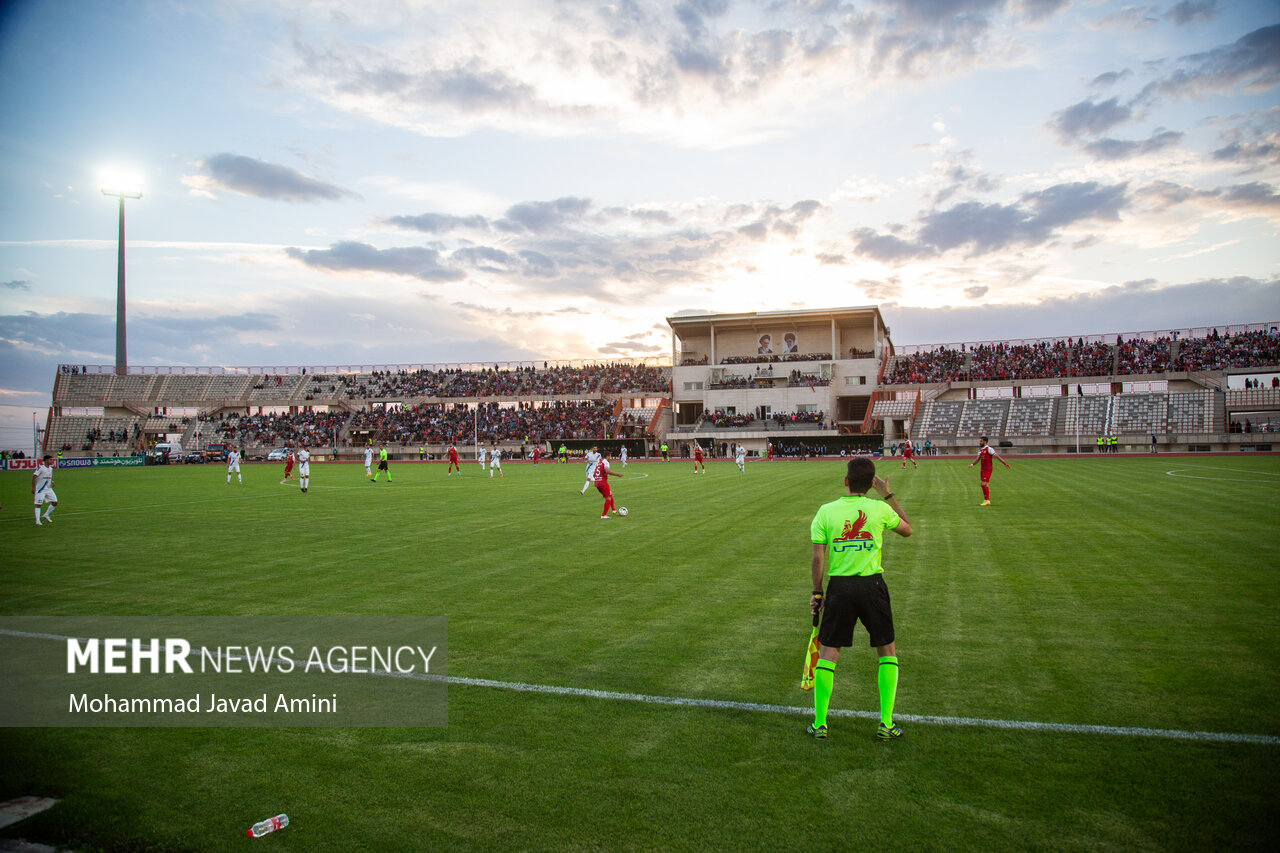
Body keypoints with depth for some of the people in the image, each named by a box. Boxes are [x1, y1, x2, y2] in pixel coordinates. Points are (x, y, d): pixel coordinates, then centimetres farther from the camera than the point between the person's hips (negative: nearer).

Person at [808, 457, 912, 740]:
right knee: (887, 651, 16)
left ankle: (819, 723, 12)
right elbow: (907, 530, 16)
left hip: (839, 587, 0)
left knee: (827, 652, 9)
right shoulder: (880, 509, -4)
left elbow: (817, 559, -3)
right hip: (872, 584, 0)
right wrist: (888, 496, 20)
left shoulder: (826, 511, -4)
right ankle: (886, 723, 16)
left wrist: (817, 593, 8)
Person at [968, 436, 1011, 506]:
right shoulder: (980, 450, 15)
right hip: (982, 469, 8)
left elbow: (996, 456, -13)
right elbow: (978, 459, 15)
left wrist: (1004, 463, -17)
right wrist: (972, 464, -3)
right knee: (985, 485, 10)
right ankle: (987, 500, 15)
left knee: (984, 484, -13)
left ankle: (987, 500, -9)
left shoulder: (989, 449, -9)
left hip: (987, 469, -8)